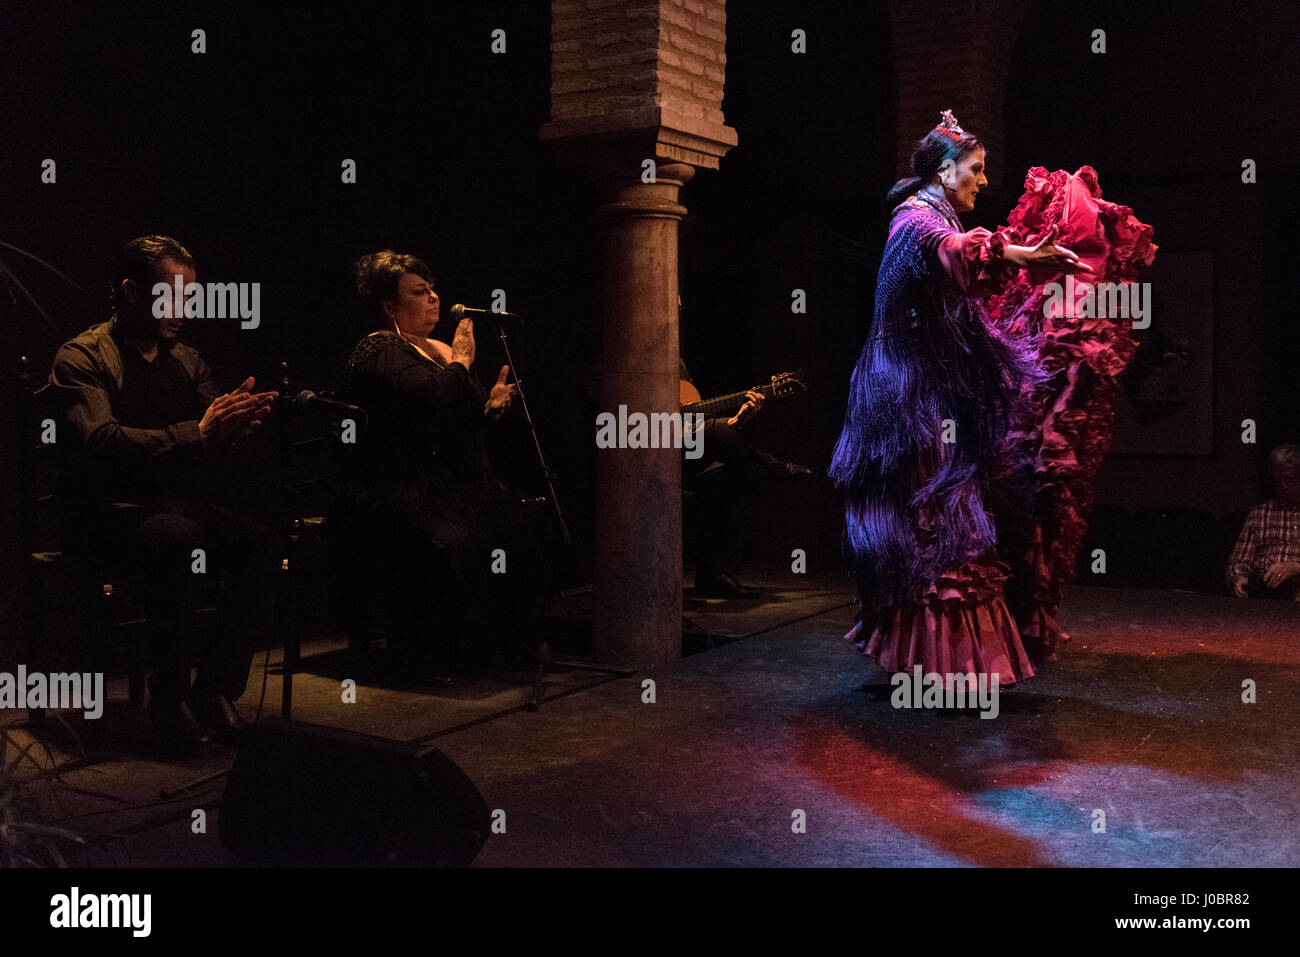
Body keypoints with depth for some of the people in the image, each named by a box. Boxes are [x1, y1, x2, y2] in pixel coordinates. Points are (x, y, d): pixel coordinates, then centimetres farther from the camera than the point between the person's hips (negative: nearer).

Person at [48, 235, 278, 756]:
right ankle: (170, 698, -22)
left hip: (181, 502, 6)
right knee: (179, 538, -37)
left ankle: (215, 688, -13)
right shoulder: (82, 357, -3)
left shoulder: (187, 360, 16)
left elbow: (214, 450, 9)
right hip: (112, 509, -5)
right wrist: (196, 435, -32)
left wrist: (238, 418, -16)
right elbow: (101, 442, -21)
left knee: (258, 540, -24)